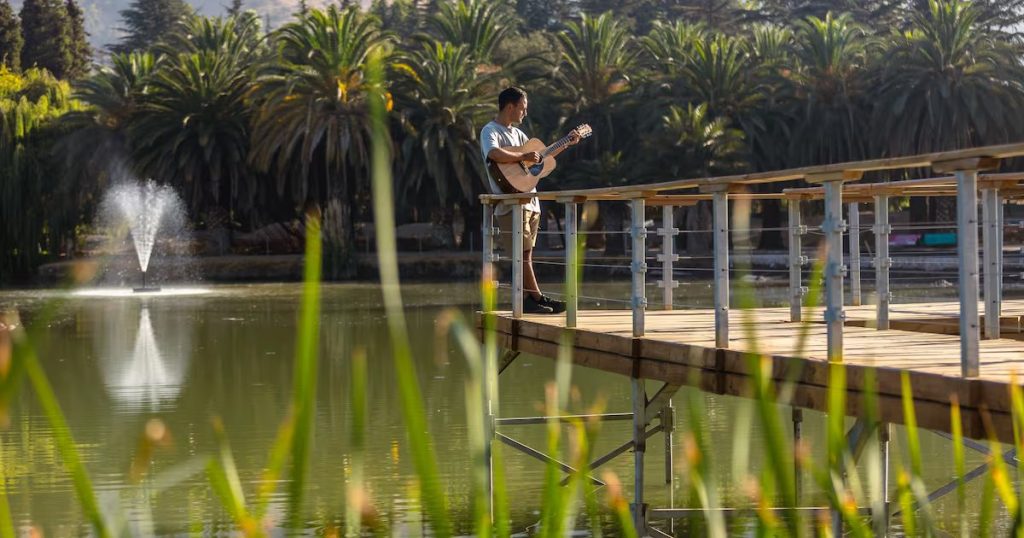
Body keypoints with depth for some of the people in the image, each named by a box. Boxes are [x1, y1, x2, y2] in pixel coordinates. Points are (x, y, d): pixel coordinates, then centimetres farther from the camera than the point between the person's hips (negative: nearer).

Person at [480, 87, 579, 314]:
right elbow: (494, 154, -30)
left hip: (529, 200, 9)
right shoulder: (490, 131, -8)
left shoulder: (517, 133, 20)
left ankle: (526, 300, 8)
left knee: (526, 254, 7)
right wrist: (524, 156, -22)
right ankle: (538, 298, -6)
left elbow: (540, 156, 30)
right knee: (523, 253, -8)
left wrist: (567, 143, 25)